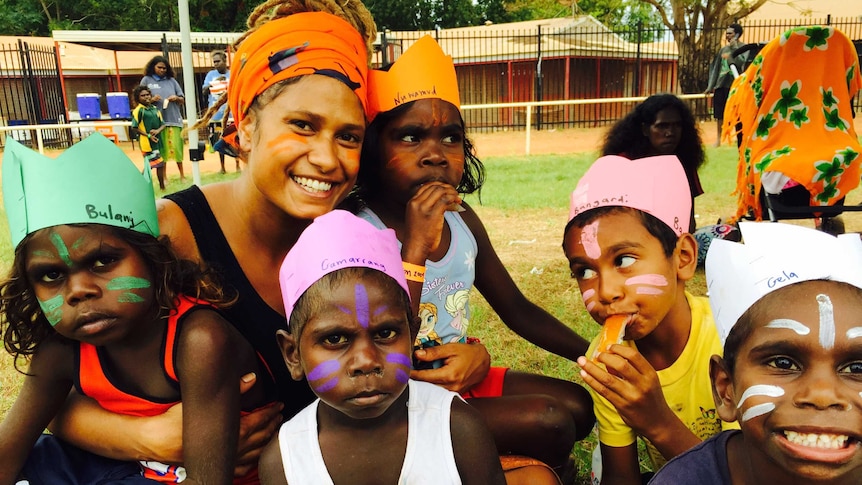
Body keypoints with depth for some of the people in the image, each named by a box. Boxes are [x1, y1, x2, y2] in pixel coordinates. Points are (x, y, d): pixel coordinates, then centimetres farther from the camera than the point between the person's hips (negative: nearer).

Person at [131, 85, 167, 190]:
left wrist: (158, 130, -11)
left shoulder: (155, 109, 10)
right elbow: (135, 127, -11)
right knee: (149, 164, -7)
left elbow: (162, 124, 10)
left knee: (160, 164, 12)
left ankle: (162, 186, 23)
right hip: (146, 142, -6)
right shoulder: (138, 110, -8)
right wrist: (148, 135, -15)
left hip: (157, 140, 6)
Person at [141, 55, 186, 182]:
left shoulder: (171, 80, 11)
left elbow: (182, 100, 15)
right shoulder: (146, 80, 7)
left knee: (177, 147, -1)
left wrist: (176, 98, -7)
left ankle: (182, 175, 9)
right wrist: (151, 100, -12)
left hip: (174, 119, 1)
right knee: (161, 149, 1)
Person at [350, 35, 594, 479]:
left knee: (579, 404, 6)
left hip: (463, 377, 7)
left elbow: (518, 310, 10)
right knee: (548, 421, -17)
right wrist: (416, 249, -35)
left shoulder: (464, 222, -1)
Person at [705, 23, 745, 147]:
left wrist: (734, 48, -15)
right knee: (719, 114, 8)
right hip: (720, 85, 5)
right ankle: (718, 139, 18)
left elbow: (742, 62, -16)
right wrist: (710, 86, 13)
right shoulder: (723, 49, 15)